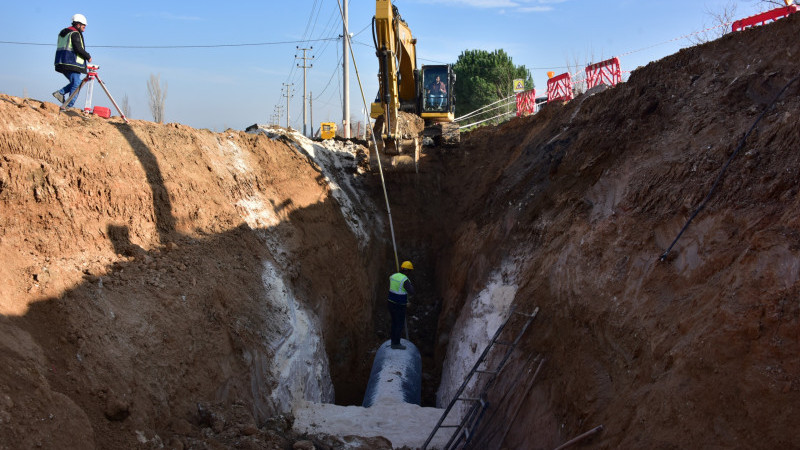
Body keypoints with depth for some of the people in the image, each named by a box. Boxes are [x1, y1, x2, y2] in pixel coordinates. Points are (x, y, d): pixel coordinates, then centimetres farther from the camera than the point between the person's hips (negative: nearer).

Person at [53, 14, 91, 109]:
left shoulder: (63, 33, 23)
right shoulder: (75, 33, -8)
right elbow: (78, 49, -18)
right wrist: (88, 56, -5)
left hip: (61, 63, 9)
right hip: (72, 64, -9)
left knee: (76, 82, 19)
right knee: (76, 84, -7)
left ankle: (60, 93, 3)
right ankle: (69, 106, -11)